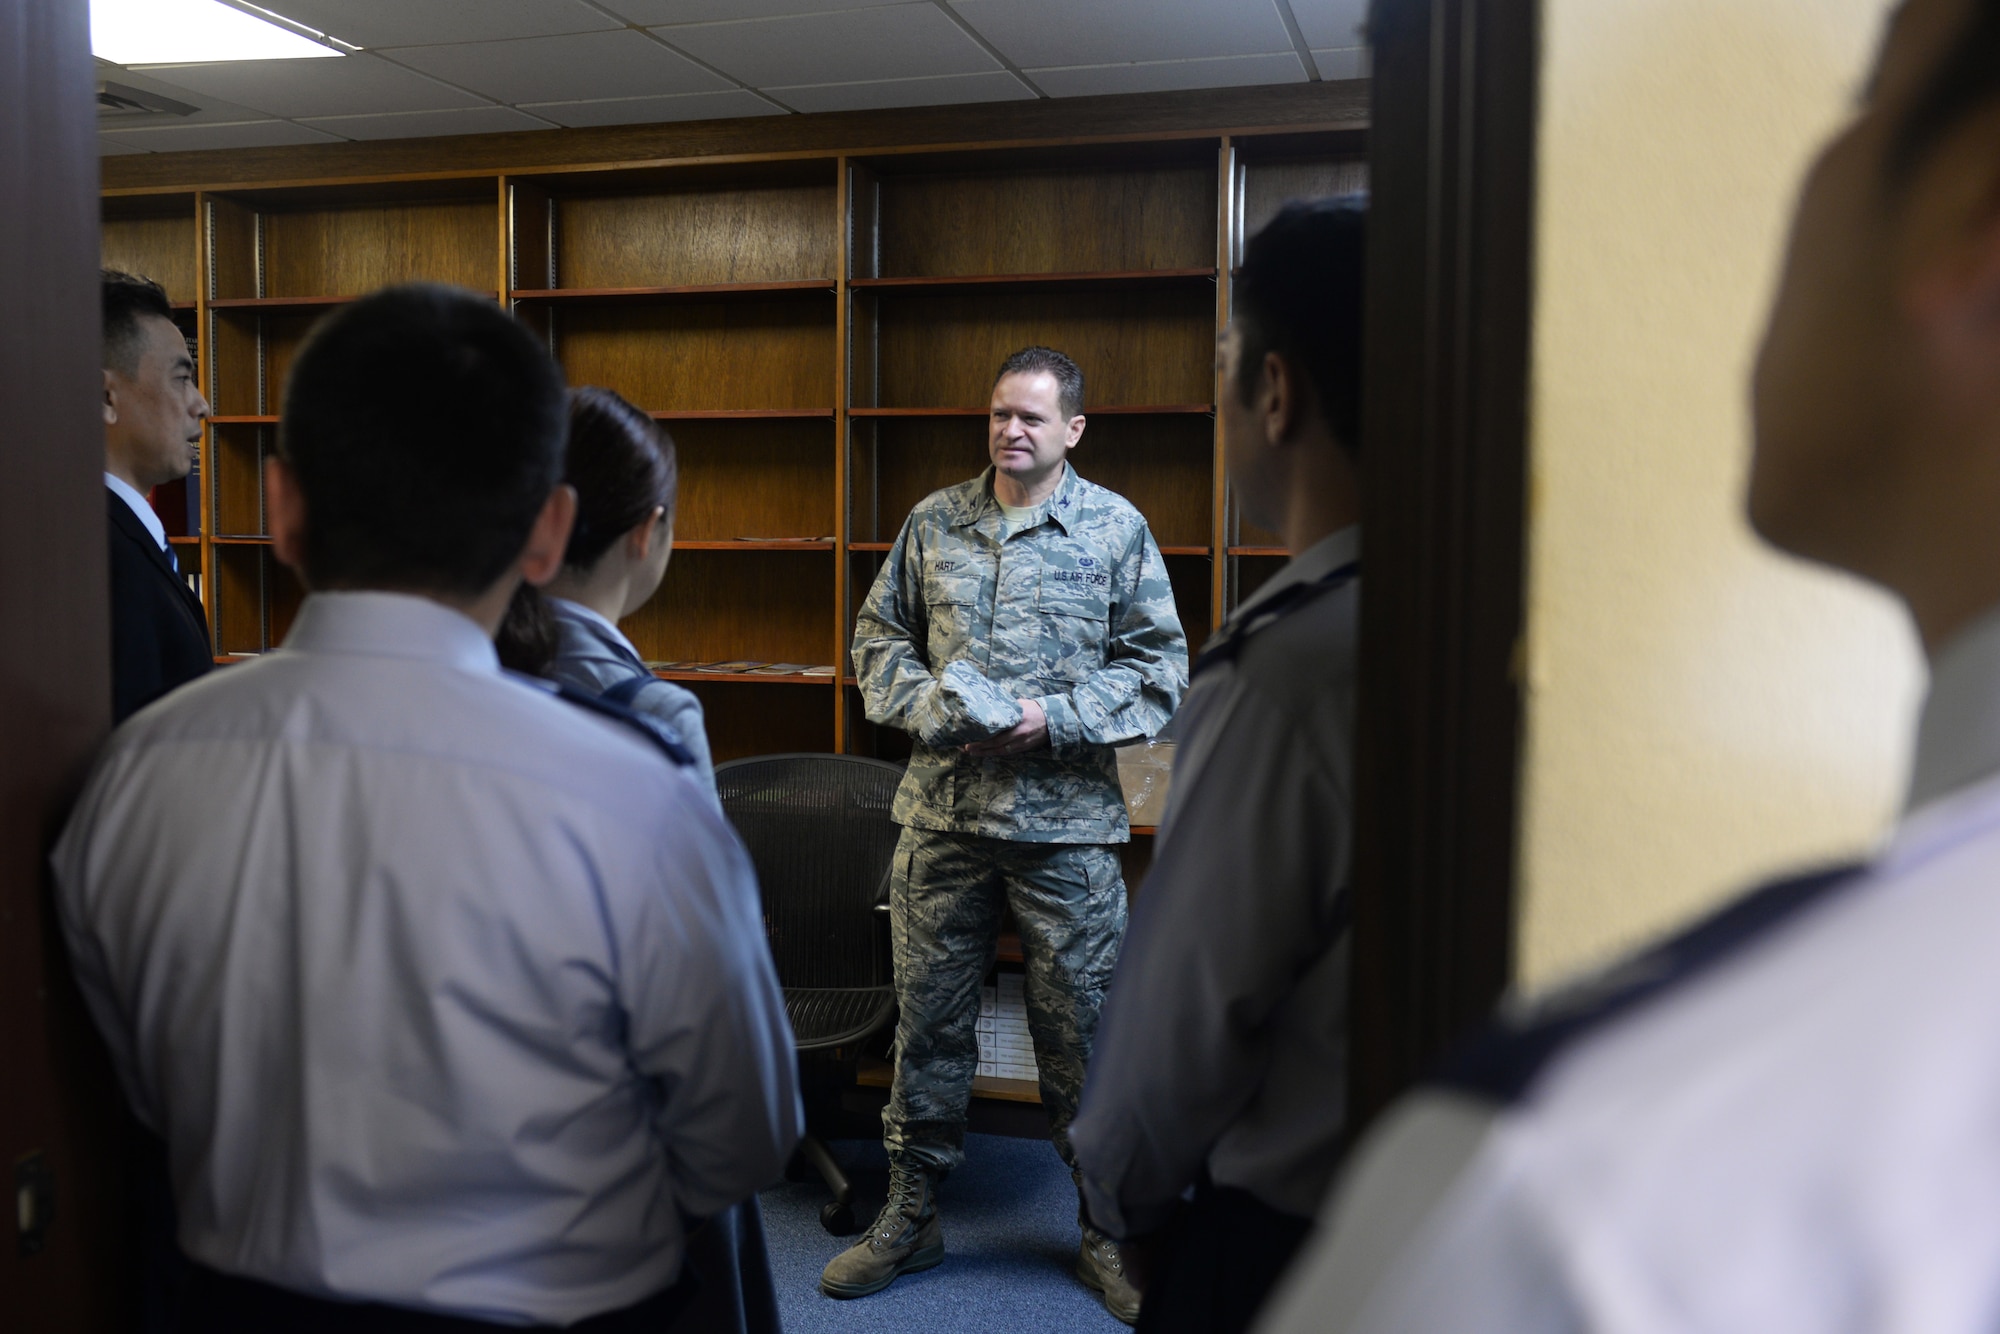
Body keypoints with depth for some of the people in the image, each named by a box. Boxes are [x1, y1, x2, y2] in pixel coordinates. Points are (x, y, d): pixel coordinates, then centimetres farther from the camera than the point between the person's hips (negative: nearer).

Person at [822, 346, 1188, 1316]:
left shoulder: (1116, 528, 0)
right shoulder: (933, 523, 8)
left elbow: (1160, 665, -1)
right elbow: (878, 636, 13)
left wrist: (1054, 718, -13)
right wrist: (925, 707, -6)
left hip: (1067, 818, -2)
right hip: (943, 809, 3)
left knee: (1082, 1027, 6)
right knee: (928, 1017, 10)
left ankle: (1108, 1232, 23)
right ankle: (910, 1216, 27)